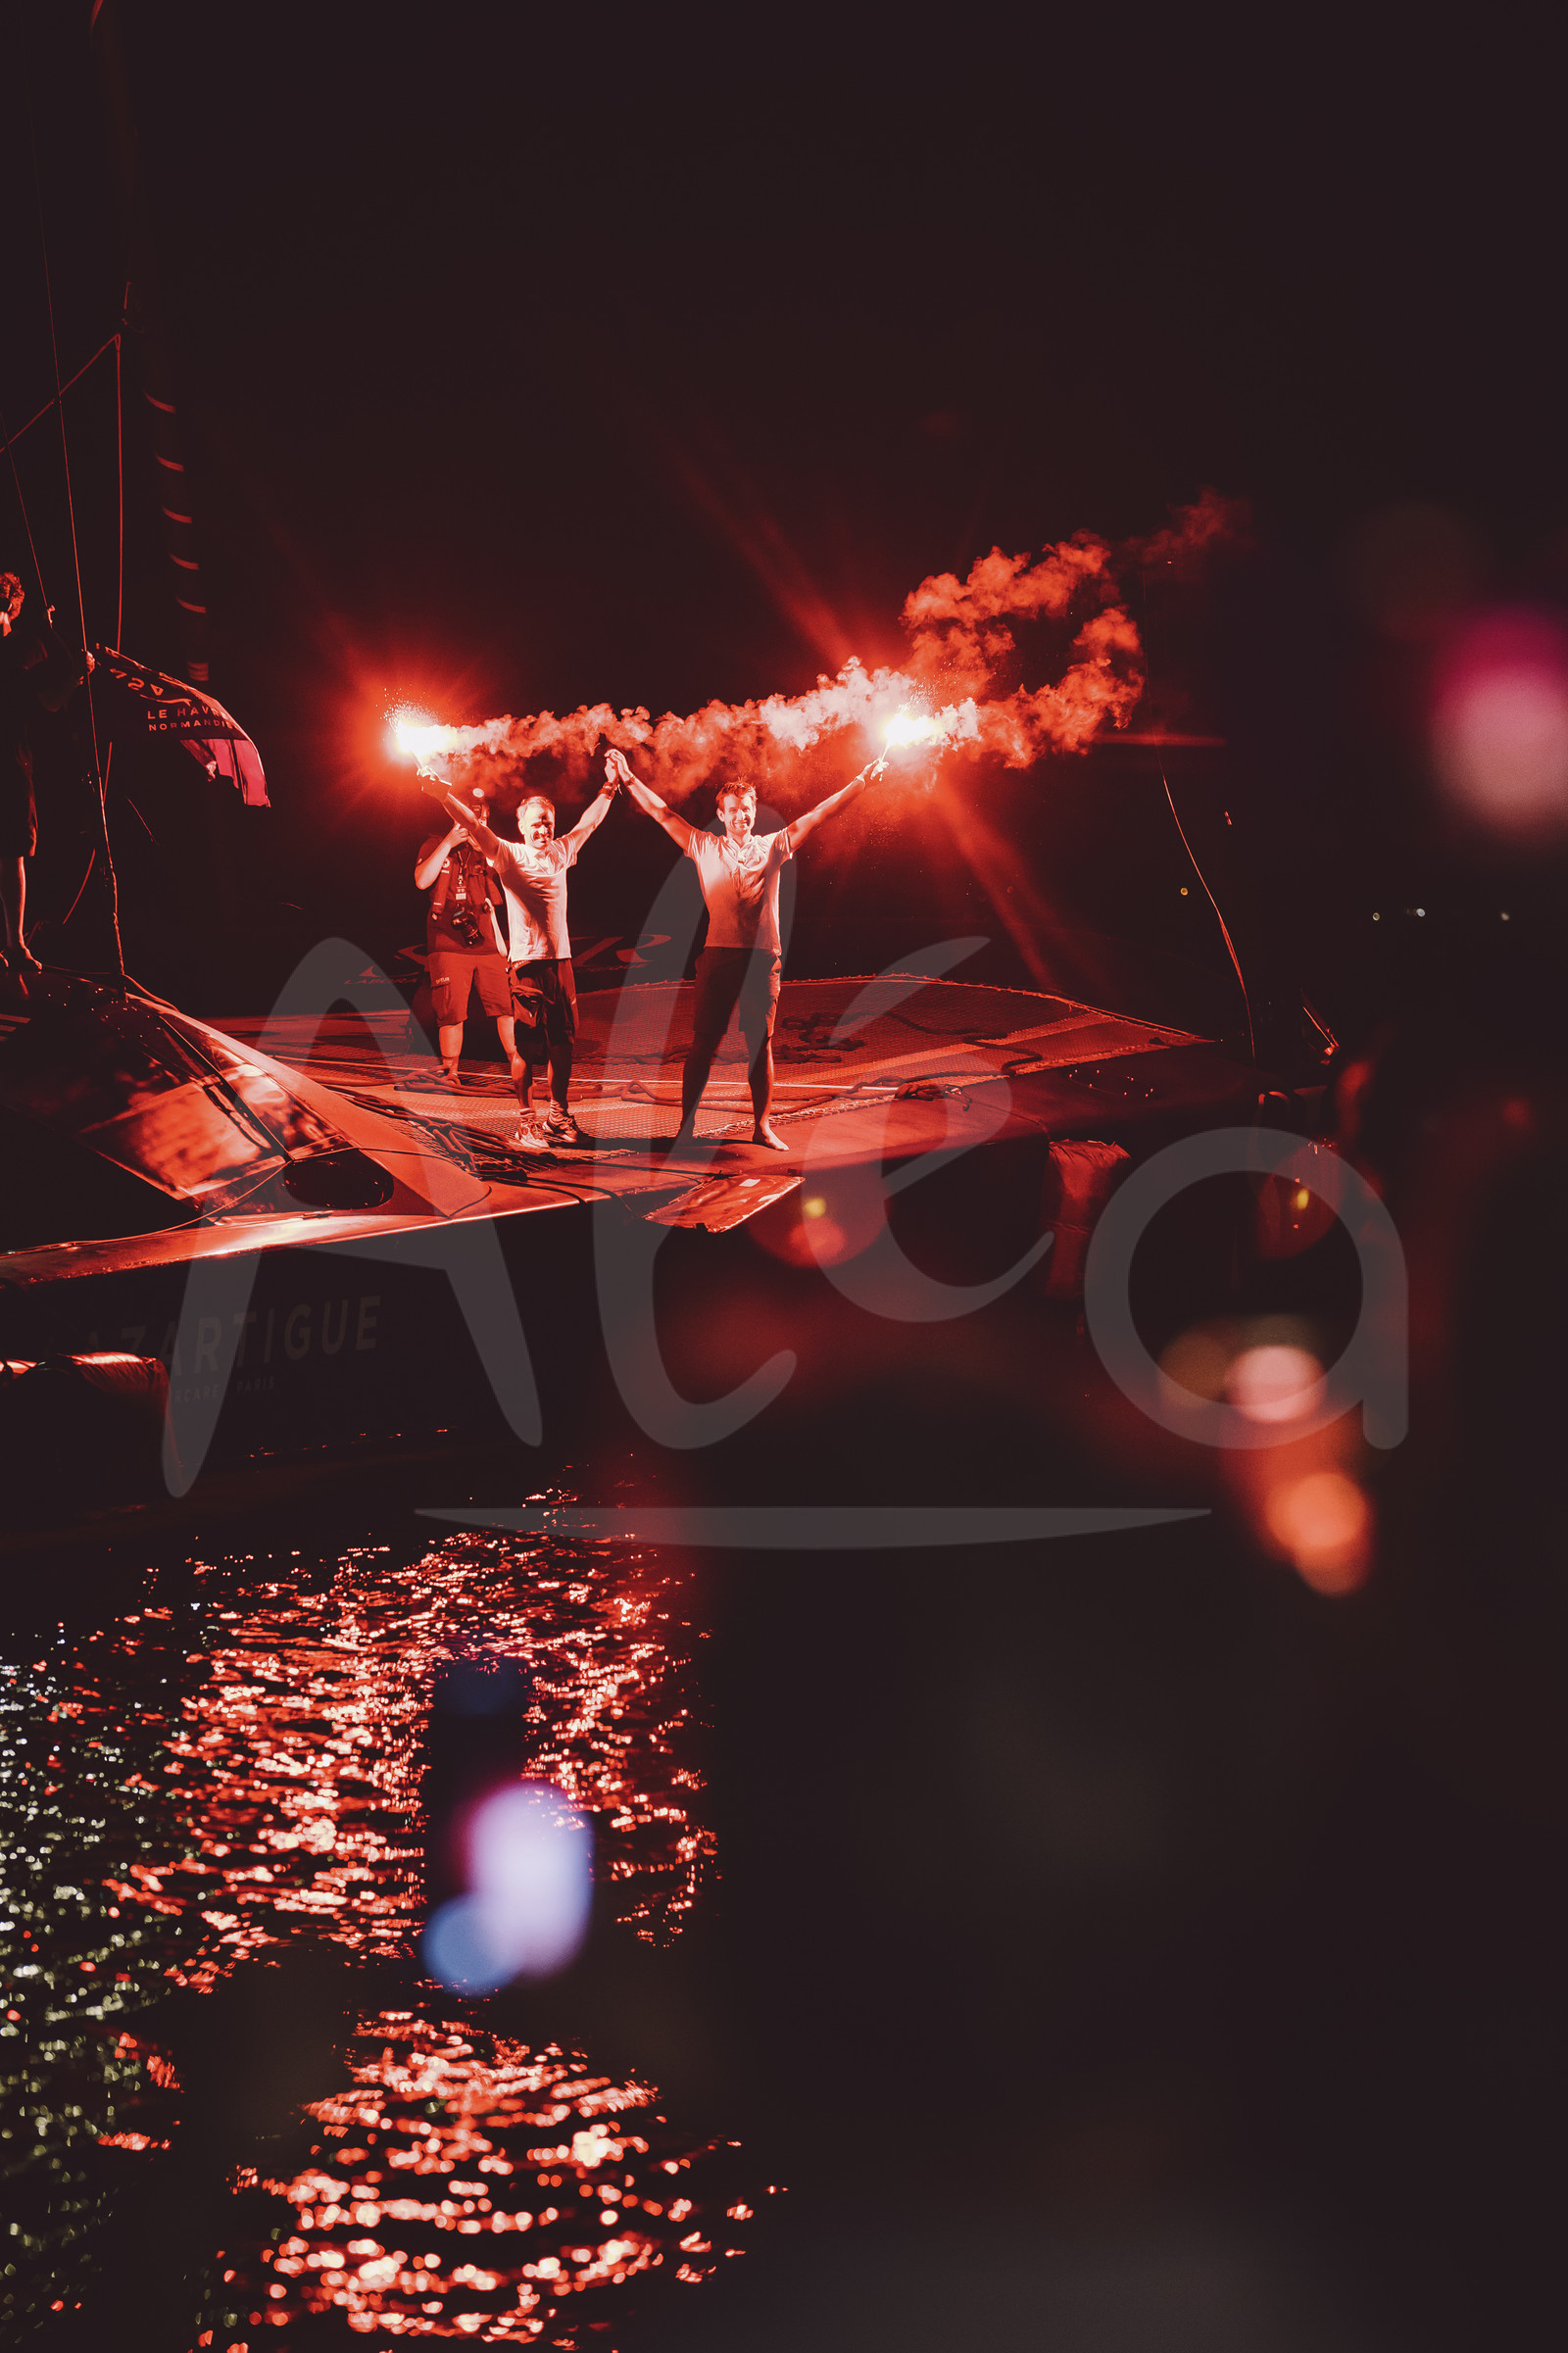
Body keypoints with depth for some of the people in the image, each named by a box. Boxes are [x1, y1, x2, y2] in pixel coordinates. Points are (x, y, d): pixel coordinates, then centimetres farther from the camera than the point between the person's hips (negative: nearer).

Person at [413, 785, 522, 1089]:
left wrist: (498, 938, 19)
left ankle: (516, 1063, 6)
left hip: (485, 945, 5)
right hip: (449, 945, -4)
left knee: (504, 1004, -2)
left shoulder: (482, 853, 19)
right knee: (452, 1012, -5)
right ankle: (450, 1073, 5)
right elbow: (422, 881, -16)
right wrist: (449, 842, -16)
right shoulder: (436, 845, 3)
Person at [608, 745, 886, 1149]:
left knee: (760, 1043, 5)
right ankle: (686, 1126, 4)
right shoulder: (705, 847, 10)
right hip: (719, 955, -1)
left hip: (762, 956, 1)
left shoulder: (772, 847, 11)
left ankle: (762, 1126, 12)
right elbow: (662, 814, 10)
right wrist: (629, 779, 5)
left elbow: (818, 814, 10)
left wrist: (861, 781, 7)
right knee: (703, 1043, -1)